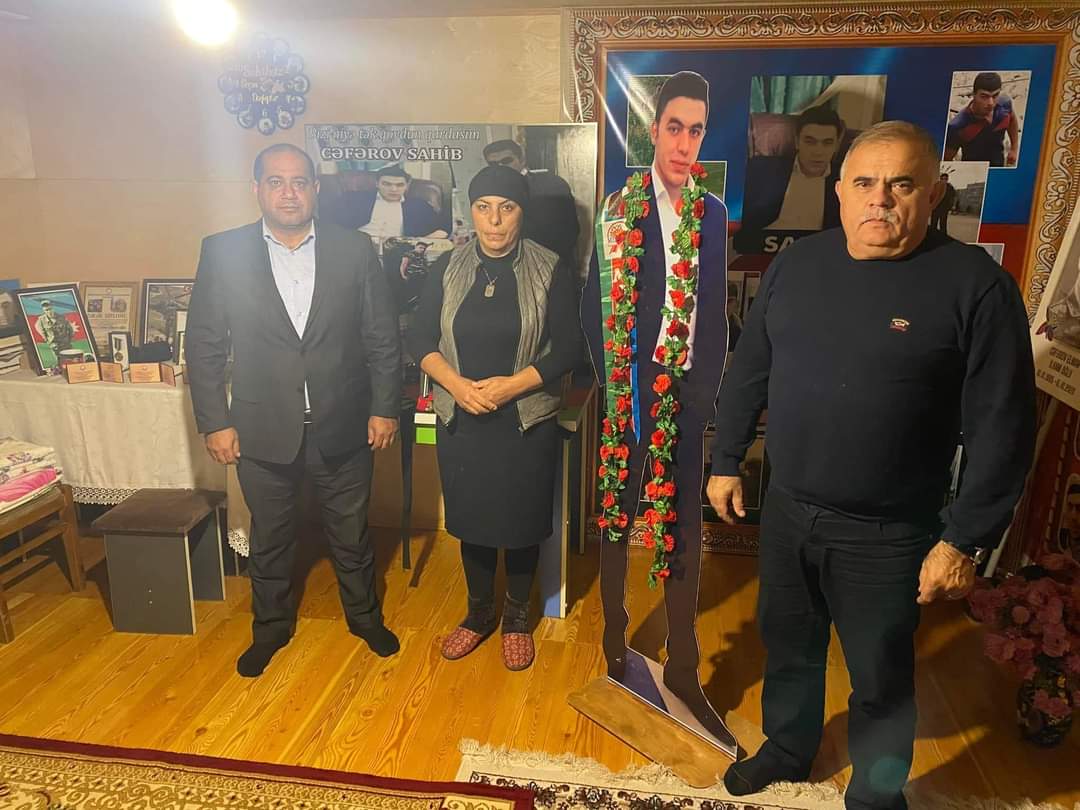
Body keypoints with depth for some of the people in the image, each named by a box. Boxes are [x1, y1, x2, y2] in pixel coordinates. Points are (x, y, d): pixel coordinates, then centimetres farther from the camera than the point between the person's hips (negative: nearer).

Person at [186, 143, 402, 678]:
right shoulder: (223, 252, -4)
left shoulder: (355, 250, -4)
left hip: (342, 428, 0)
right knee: (270, 538, 18)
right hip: (263, 430, 0)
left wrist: (384, 408, -2)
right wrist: (215, 422, -4)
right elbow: (204, 345, -1)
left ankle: (364, 616, 40)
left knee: (351, 534, 17)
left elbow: (382, 338, 0)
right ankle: (271, 627, 41)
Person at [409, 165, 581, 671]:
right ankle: (479, 613, 36)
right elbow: (421, 338, 1)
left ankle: (516, 618, 33)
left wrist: (512, 384, -20)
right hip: (460, 420, 2)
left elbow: (567, 349, -8)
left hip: (526, 422, -2)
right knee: (471, 518, 14)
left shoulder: (550, 271, -6)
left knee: (521, 521, 10)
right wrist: (456, 384, -16)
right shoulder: (447, 268, 1)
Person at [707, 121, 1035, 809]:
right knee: (788, 646, 23)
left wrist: (966, 541, -12)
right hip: (787, 510, 4)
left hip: (888, 535, -4)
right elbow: (749, 370, 7)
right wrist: (727, 461, 8)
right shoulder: (797, 263, 0)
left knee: (881, 678, 15)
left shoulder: (975, 284, -13)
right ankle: (787, 750, 50)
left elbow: (1002, 429, -12)